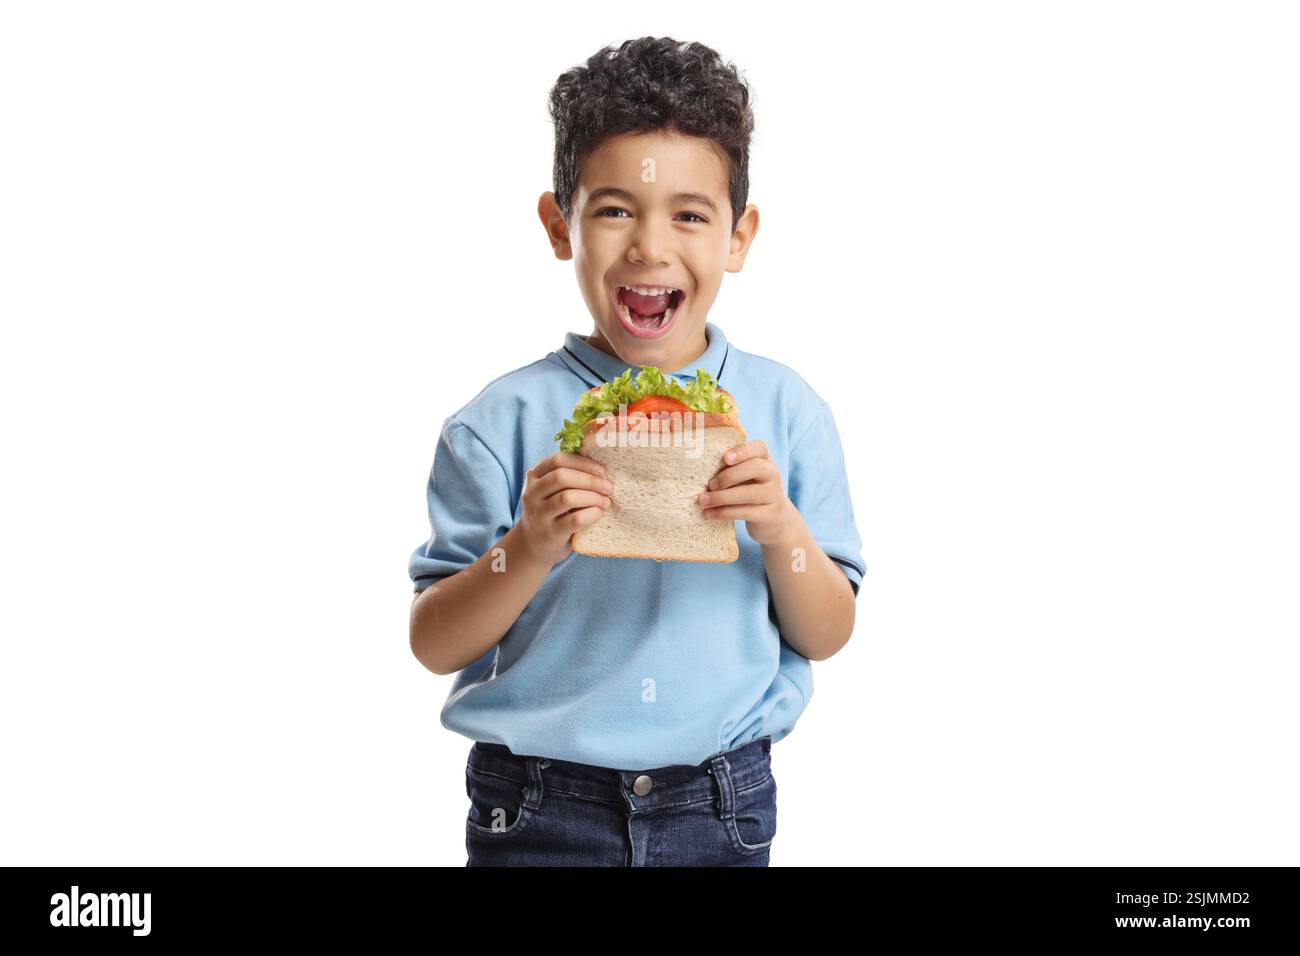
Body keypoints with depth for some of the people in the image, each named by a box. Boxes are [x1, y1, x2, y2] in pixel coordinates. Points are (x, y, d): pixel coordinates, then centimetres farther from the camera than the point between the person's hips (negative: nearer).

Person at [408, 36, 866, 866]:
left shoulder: (785, 409, -3)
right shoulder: (506, 422, -8)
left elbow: (826, 637, 0)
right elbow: (435, 645, -6)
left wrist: (783, 534, -19)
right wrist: (528, 552, -23)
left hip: (722, 807, 2)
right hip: (541, 812, -1)